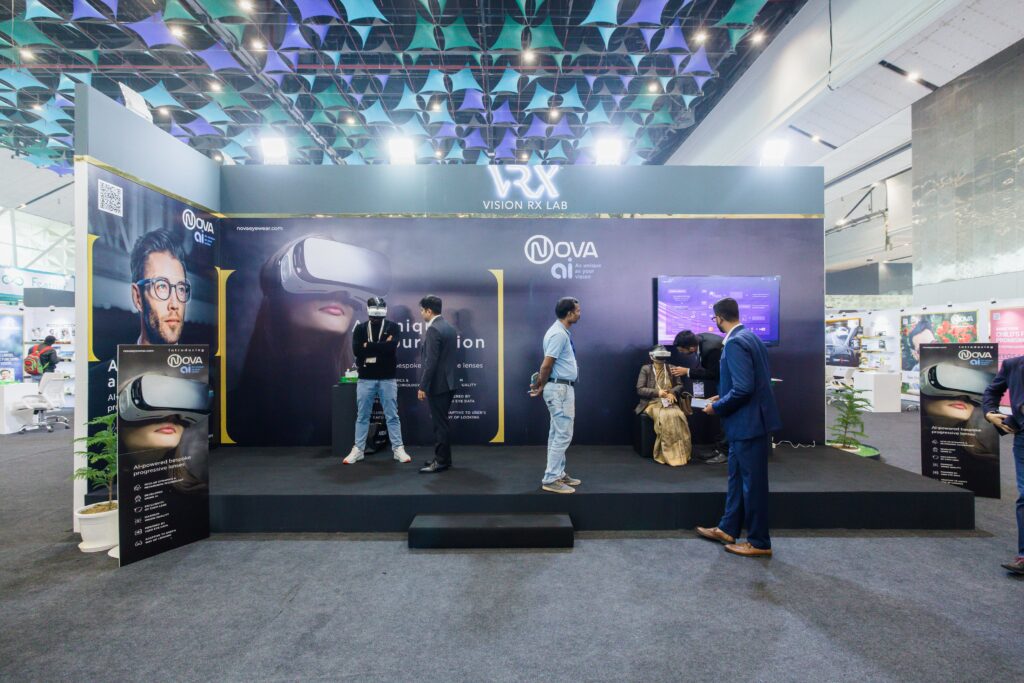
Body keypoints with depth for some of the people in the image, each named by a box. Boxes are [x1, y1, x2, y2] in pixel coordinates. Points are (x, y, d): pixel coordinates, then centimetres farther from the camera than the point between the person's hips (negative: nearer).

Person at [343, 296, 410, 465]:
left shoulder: (393, 327, 0)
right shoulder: (360, 328, 6)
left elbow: (391, 347, -18)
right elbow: (357, 350, -10)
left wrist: (369, 346, -11)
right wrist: (381, 346, -12)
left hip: (387, 379, -1)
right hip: (365, 379, 2)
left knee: (392, 416, 5)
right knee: (362, 416, 9)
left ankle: (398, 449, 13)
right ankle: (358, 450, 21)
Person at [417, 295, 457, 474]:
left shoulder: (433, 330, -17)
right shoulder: (448, 327, 12)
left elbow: (431, 362, -22)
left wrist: (423, 387, -17)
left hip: (437, 384, -10)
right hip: (447, 382, 10)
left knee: (440, 423, -2)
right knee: (442, 422, 16)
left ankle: (441, 461, 7)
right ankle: (442, 457, 25)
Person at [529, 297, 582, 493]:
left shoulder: (562, 332, 14)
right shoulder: (559, 334, -19)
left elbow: (547, 365, 16)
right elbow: (546, 365, -21)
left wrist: (540, 384, 10)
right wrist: (541, 387, -8)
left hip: (563, 388, 10)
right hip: (560, 389, -10)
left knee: (557, 434, 15)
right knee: (563, 435, -5)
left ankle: (558, 474, 24)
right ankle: (550, 479, 2)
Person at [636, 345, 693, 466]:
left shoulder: (672, 368, 15)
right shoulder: (645, 369, 4)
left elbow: (680, 386, 11)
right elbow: (639, 390, -3)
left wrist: (672, 392, -12)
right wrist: (657, 392, -17)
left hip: (669, 403, 3)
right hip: (652, 403, -3)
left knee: (677, 416, -31)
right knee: (665, 417, -34)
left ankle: (681, 453, -23)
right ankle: (669, 454, -26)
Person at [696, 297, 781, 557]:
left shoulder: (735, 343, -20)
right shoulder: (748, 337, 11)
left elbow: (743, 388, -26)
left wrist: (717, 407, -12)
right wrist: (723, 398, 15)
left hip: (749, 422, -10)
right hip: (747, 421, 10)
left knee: (753, 482, 4)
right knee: (737, 477, 19)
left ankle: (759, 542, 20)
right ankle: (728, 529, 33)